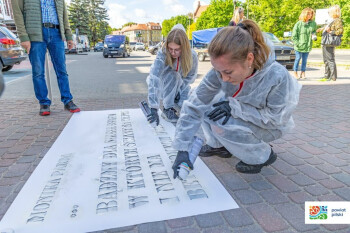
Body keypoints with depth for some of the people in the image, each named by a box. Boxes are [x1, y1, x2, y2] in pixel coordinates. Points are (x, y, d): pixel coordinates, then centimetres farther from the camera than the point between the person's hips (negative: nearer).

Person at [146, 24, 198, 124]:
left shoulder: (192, 56, -23)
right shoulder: (162, 54, -33)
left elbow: (190, 76, -7)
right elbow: (154, 80, -44)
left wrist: (180, 90, -23)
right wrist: (154, 108, -53)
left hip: (179, 85, 3)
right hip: (163, 84, -2)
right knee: (173, 75, -36)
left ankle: (174, 106, 14)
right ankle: (167, 109, -21)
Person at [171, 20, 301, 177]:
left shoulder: (278, 77, -35)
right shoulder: (222, 69, -25)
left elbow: (275, 119, -24)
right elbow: (195, 105, -24)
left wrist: (234, 107, -35)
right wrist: (182, 148, -27)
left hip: (271, 127, -4)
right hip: (240, 118, 5)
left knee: (220, 123, -28)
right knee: (206, 104, -15)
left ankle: (262, 156, -4)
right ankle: (218, 145, 7)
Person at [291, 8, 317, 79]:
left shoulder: (313, 23, 4)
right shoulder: (298, 24, -7)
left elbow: (314, 31, 20)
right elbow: (293, 36, -6)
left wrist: (313, 35, -3)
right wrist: (297, 43, -12)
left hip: (308, 46, 3)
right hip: (299, 46, -3)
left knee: (305, 60, 8)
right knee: (298, 59, 4)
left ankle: (302, 73, 18)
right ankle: (295, 72, 18)